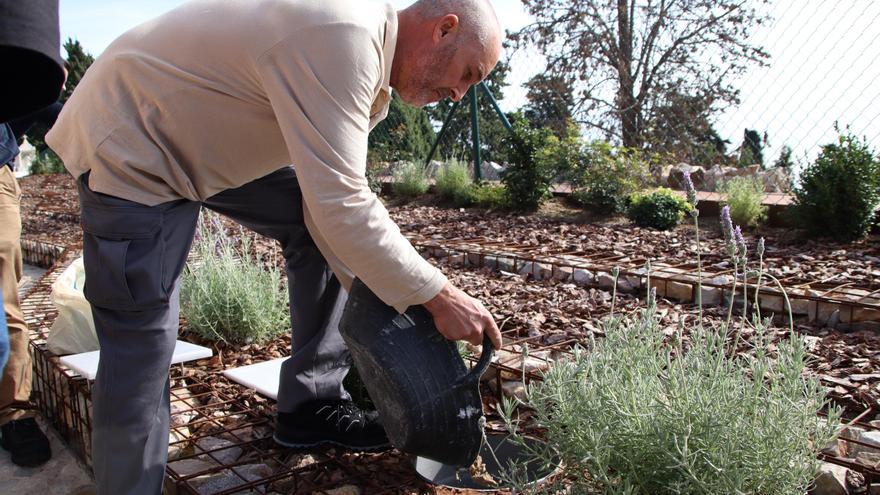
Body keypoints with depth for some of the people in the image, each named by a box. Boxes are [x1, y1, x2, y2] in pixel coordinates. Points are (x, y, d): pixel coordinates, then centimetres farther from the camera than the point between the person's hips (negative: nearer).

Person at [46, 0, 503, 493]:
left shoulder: (367, 58, 2)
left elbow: (329, 196, 2)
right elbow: (340, 207, -34)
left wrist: (373, 296, -3)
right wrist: (439, 296, -25)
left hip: (212, 139, 10)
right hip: (130, 146, -9)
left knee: (322, 232, 5)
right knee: (141, 346, -10)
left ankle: (311, 405, 13)